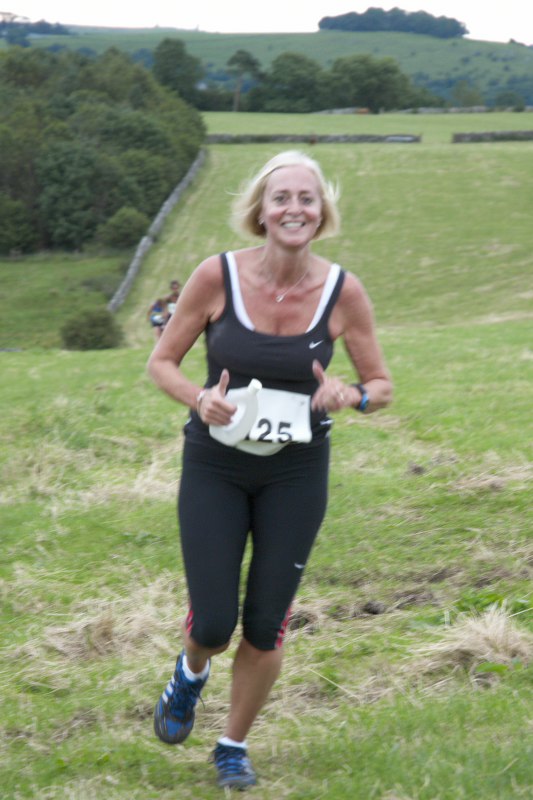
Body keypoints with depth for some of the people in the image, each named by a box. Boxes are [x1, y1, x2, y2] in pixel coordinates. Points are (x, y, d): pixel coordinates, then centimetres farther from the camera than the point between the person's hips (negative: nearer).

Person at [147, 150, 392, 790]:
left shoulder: (343, 292, -11)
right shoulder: (218, 276, -14)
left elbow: (381, 385, 1)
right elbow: (161, 362, -3)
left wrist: (349, 396, -22)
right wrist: (199, 399, -23)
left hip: (297, 474, 1)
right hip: (214, 468, -1)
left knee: (266, 627, 5)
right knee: (214, 623, -3)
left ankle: (234, 745, 30)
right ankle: (191, 673, 35)